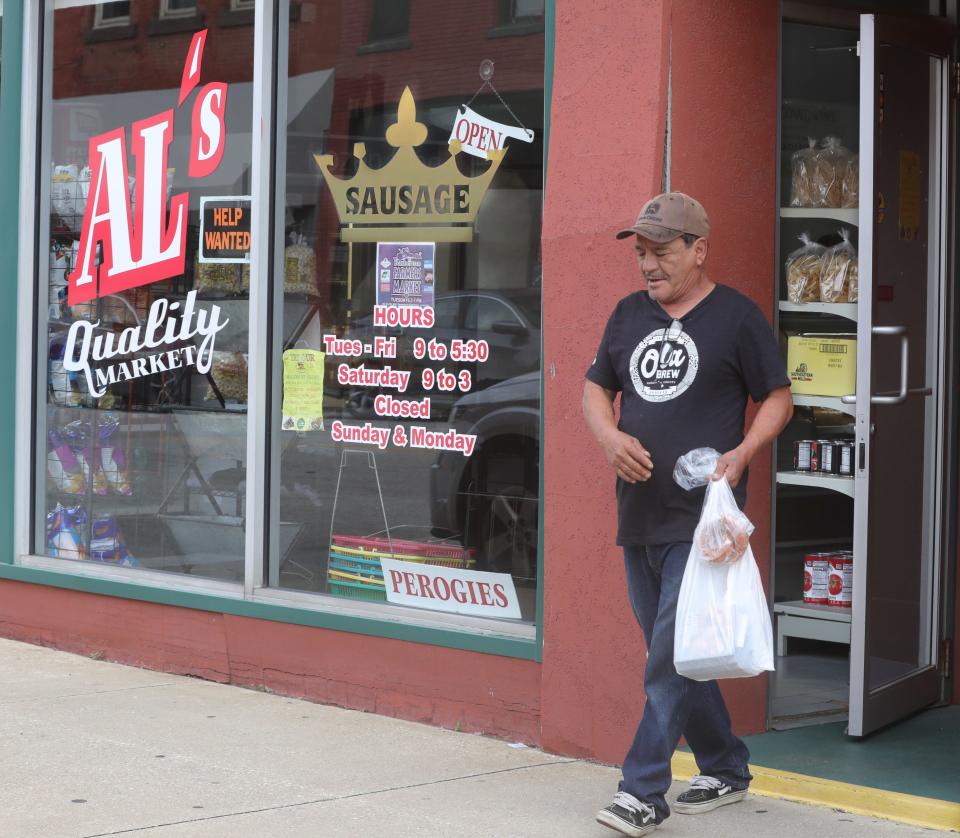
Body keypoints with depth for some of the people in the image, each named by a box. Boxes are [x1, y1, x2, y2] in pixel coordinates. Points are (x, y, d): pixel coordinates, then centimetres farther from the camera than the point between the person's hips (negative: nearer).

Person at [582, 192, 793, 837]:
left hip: (701, 520, -7)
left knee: (672, 657, -11)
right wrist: (610, 437, -2)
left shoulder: (737, 316, -4)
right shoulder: (630, 313, 12)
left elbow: (778, 399, 0)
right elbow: (596, 388, 18)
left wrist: (741, 454, -15)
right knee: (671, 655, 14)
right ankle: (726, 769, 29)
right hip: (638, 515, 7)